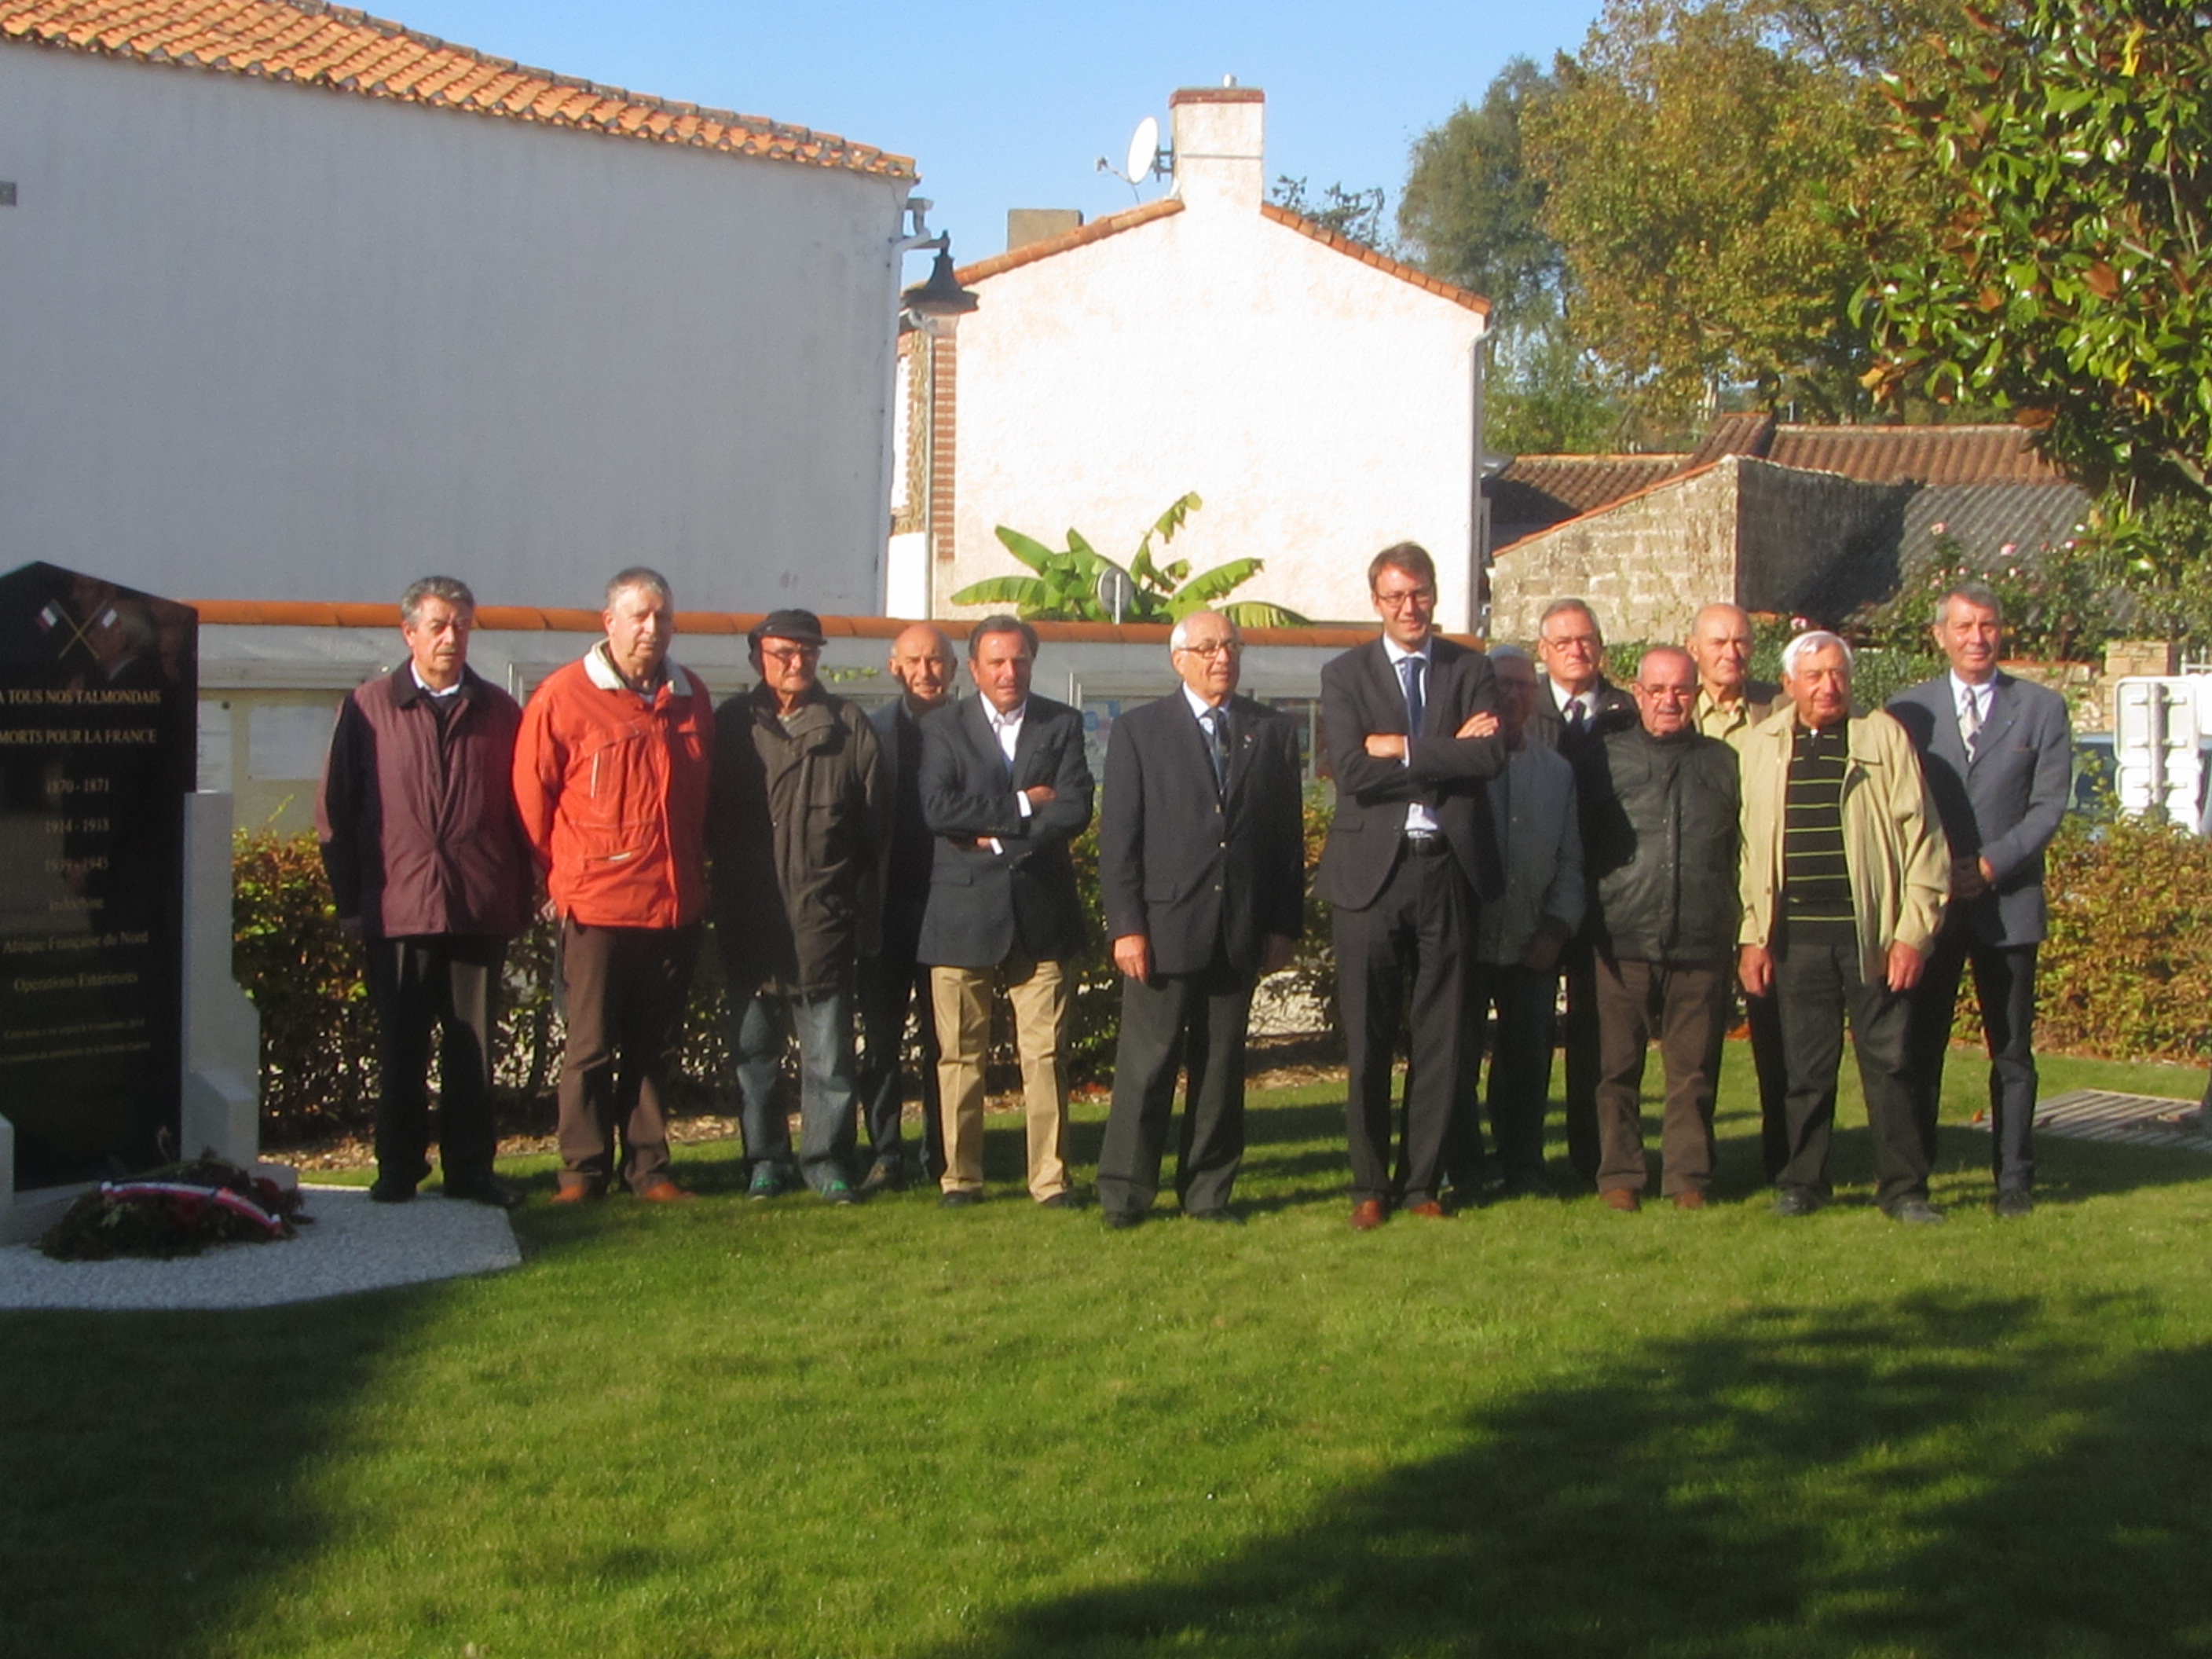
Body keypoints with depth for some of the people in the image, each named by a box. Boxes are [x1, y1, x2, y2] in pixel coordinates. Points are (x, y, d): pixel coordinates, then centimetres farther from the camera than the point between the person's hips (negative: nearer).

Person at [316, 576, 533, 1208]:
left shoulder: (499, 712, 10)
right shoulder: (368, 708, 6)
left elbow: (521, 807, 10)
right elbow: (336, 812, 6)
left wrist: (520, 900, 4)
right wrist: (351, 900, 1)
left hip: (480, 910, 1)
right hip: (397, 910, -1)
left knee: (473, 1049, 5)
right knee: (400, 1050, 4)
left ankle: (470, 1169, 13)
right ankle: (398, 1171, 13)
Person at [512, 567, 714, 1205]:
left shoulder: (690, 698, 11)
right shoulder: (564, 696, -4)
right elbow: (532, 794, 1)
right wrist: (560, 875, 4)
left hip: (674, 905, 4)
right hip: (597, 905, -4)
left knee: (655, 1047, 9)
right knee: (591, 1045, 1)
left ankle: (648, 1167, 16)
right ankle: (583, 1170, 10)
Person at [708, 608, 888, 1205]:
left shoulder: (848, 727, 5)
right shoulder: (731, 724, 7)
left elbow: (874, 825, 4)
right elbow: (710, 817, 9)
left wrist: (864, 909, 0)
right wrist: (726, 884, 0)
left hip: (823, 916, -1)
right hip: (749, 916, 1)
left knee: (828, 1047, 1)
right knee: (754, 1045, 8)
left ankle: (826, 1159, 9)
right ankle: (766, 1159, 17)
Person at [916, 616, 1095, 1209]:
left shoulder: (1062, 725, 10)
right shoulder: (943, 727, 6)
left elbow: (1075, 809, -4)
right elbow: (938, 810, -9)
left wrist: (1002, 840, -10)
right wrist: (1023, 805, -8)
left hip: (1042, 911, 1)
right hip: (964, 910, -1)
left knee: (1046, 1053, -1)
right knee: (960, 1054, 3)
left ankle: (1050, 1177, 5)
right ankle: (960, 1176, 12)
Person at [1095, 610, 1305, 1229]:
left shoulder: (1273, 732, 12)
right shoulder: (1139, 731, 4)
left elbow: (1288, 834, 11)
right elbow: (1118, 837, 0)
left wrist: (1284, 924, 5)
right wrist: (1126, 926, -8)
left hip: (1242, 930, 3)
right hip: (1164, 925, -3)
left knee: (1222, 1066, 7)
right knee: (1147, 1062, -3)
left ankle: (1208, 1190, 16)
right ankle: (1124, 1192, 5)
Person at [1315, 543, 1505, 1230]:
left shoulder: (1470, 670, 9)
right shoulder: (1345, 674, 5)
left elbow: (1491, 756, -8)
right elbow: (1352, 769, -11)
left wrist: (1405, 750, -12)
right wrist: (1447, 755, -11)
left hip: (1448, 869, 2)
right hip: (1370, 870, -1)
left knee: (1442, 1038, 5)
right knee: (1367, 1042, 3)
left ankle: (1423, 1181, 16)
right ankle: (1369, 1185, 13)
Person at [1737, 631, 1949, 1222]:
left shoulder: (1884, 737, 2)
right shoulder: (1761, 746, 10)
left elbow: (1919, 836, 0)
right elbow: (1750, 844, 11)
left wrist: (1914, 931, -6)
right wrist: (1752, 935, 5)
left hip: (1872, 932, -2)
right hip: (1798, 935, 2)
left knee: (1888, 1062, 1)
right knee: (1806, 1066, 6)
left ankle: (1902, 1187, 8)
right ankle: (1802, 1182, 17)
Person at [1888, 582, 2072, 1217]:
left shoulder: (2042, 708, 5)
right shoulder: (1907, 710, 7)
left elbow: (2049, 804, 0)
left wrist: (1991, 863, -10)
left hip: (2007, 902, 0)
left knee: (2011, 1050, 4)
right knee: (1918, 1046, 1)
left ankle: (2014, 1179, 10)